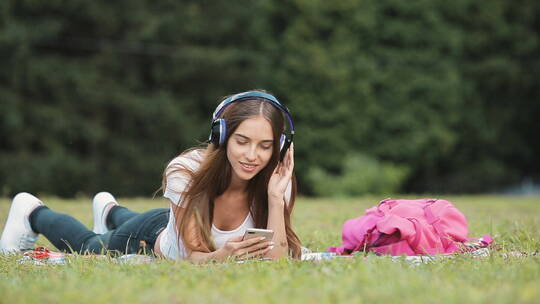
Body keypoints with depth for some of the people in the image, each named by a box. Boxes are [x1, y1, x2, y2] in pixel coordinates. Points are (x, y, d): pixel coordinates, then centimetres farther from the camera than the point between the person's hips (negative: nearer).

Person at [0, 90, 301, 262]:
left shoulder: (276, 180, -34)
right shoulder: (185, 171, -40)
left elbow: (274, 260, -38)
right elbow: (194, 255, -39)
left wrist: (276, 196, -50)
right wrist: (219, 256, -62)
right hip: (155, 235, -4)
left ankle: (111, 212, 68)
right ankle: (33, 212, 52)